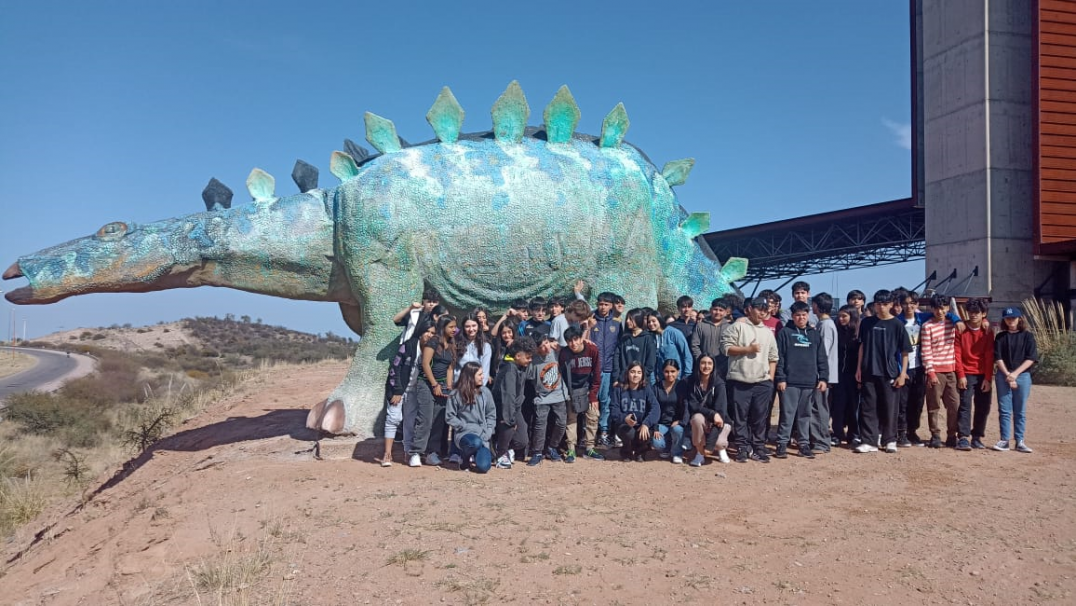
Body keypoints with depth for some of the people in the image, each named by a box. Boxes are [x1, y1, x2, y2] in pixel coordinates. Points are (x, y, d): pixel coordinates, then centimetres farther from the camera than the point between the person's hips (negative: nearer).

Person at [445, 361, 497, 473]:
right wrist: (464, 426, -10)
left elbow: (491, 414, 11)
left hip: (482, 435, 3)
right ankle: (465, 458, -4)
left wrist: (488, 432, -2)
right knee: (475, 442, -38)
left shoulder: (485, 392, 6)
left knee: (483, 467, -16)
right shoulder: (456, 395, -4)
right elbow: (449, 417, -1)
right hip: (464, 434, -3)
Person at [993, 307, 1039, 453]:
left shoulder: (1027, 336, 2)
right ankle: (1004, 440, 6)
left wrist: (1015, 373, -13)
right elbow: (997, 358, 0)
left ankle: (1020, 441, 8)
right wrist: (1007, 374, -11)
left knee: (1020, 411, 4)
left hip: (1022, 376, -1)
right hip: (1003, 376, 1)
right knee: (1004, 410, 2)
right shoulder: (1000, 337, 6)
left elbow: (1031, 358, -4)